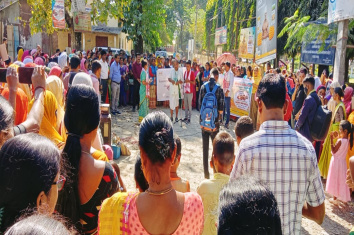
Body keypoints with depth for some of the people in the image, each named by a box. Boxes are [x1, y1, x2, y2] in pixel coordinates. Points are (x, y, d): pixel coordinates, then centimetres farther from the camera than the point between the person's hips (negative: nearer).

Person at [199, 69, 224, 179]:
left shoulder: (203, 87, 0)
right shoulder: (219, 88, -8)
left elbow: (200, 103, 3)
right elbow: (221, 107, -10)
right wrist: (219, 116, 7)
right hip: (214, 121, -2)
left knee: (205, 147, 9)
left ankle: (206, 173, 15)